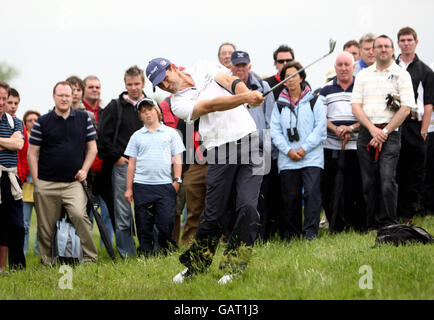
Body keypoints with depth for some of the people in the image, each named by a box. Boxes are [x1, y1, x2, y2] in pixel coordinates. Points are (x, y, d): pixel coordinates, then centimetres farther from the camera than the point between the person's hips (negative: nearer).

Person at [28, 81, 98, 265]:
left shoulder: (84, 119, 9)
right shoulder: (42, 122, 5)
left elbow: (92, 148, 14)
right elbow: (32, 153, 6)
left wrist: (84, 170, 1)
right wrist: (36, 181, 0)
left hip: (74, 182, 0)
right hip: (46, 184, 0)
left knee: (79, 214, -20)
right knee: (46, 225, 1)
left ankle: (90, 257, -12)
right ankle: (47, 261, 14)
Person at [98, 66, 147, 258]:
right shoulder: (115, 107, 3)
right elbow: (103, 136, -1)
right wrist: (115, 157, -6)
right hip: (122, 165, -2)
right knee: (123, 212, -2)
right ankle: (126, 254, 1)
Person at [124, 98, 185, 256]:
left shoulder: (170, 133, 10)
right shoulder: (137, 136, 12)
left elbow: (177, 159, 9)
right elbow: (131, 164, 12)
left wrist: (177, 180, -2)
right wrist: (128, 189, 7)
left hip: (165, 185, -1)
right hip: (142, 185, 1)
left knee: (166, 222, -9)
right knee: (144, 225, 1)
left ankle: (166, 250, 8)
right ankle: (145, 254, 9)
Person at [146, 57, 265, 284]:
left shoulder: (203, 69, 13)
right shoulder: (178, 103, 1)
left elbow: (230, 81, -3)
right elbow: (211, 105, -15)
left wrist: (249, 93, -25)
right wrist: (244, 98, -29)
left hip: (248, 140, 2)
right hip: (220, 153, -2)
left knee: (248, 207, -10)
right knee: (214, 215, -3)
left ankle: (233, 266, 0)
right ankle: (195, 265, 16)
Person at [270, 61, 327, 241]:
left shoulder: (313, 100, 7)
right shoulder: (279, 104, 14)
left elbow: (320, 127, 0)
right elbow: (275, 131, 7)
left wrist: (304, 148, -9)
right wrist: (288, 150, -7)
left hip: (311, 157, -2)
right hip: (287, 159, 2)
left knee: (311, 192, -15)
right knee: (290, 197, 2)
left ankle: (310, 231, -14)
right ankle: (291, 234, 11)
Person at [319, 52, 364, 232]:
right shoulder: (326, 91, 11)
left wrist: (351, 128, -14)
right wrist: (336, 129, -13)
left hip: (356, 148, -1)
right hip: (331, 148, 1)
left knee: (356, 187, -1)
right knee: (331, 187, -1)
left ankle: (358, 224, 9)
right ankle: (336, 226, 6)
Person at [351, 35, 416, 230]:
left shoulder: (401, 74, 4)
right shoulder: (363, 75, 14)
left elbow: (405, 109, -3)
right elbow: (356, 106, 7)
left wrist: (385, 132, -9)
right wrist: (372, 129, -7)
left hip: (390, 133, -3)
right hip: (366, 132, 3)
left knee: (387, 182, -14)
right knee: (368, 183, 3)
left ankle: (388, 225, -7)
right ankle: (372, 227, 9)